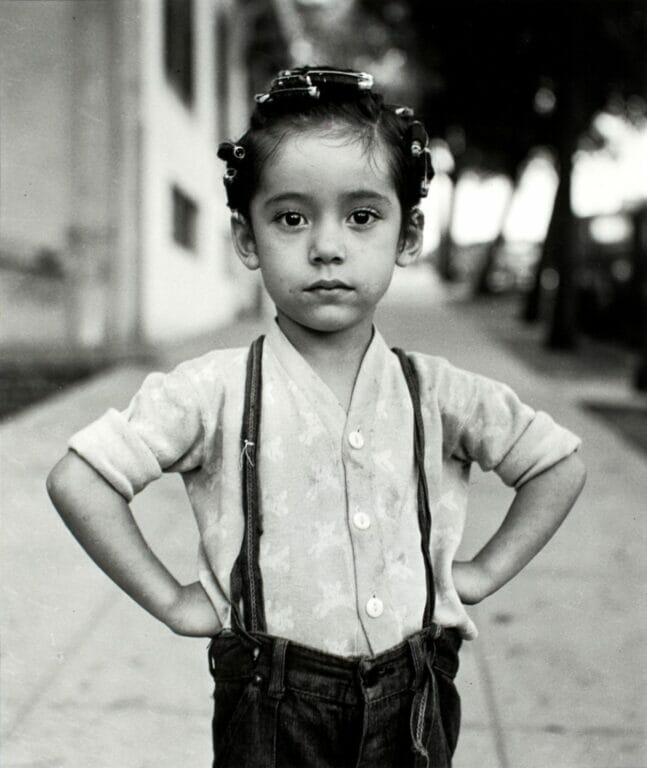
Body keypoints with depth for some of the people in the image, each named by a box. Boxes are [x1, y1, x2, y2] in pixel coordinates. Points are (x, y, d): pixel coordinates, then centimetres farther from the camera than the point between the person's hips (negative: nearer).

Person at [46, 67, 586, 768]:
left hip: (411, 707, 2)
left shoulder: (434, 394, -4)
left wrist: (485, 572, 2)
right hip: (272, 708, -2)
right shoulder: (216, 392, -12)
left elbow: (559, 464, 9)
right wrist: (170, 601, -11)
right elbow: (77, 479, -13)